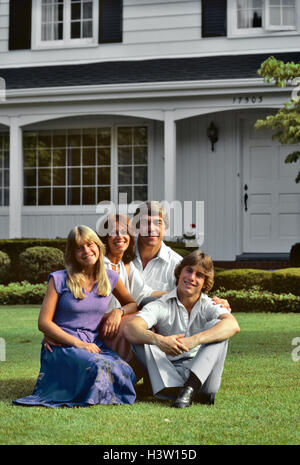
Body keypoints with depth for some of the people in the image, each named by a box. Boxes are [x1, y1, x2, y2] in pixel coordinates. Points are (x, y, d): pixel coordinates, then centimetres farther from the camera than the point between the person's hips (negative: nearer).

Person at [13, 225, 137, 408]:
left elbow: (132, 304, 24)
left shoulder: (110, 278, 9)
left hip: (94, 345, 4)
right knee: (98, 367, -35)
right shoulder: (59, 279, -2)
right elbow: (44, 322, -4)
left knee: (125, 372, -28)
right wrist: (77, 343, -15)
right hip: (61, 345, -4)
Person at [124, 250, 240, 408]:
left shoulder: (209, 306, 0)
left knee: (217, 325, -17)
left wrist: (195, 340, -39)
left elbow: (233, 325, -24)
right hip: (167, 373, 0)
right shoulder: (162, 306, -3)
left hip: (201, 370, 0)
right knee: (140, 337, -20)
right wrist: (158, 340, -43)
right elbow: (129, 329, -22)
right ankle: (174, 388, -37)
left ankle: (191, 385, -34)